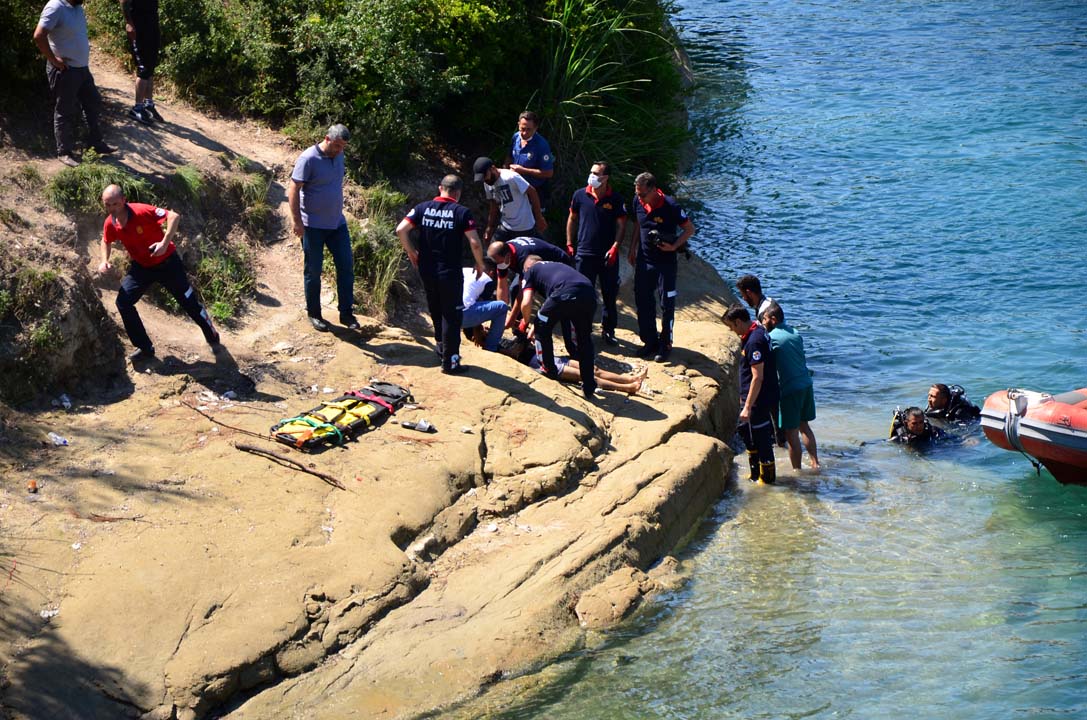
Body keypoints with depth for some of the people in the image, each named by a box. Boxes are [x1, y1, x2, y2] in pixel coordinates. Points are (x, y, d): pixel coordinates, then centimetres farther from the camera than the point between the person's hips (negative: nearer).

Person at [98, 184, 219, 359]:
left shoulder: (141, 211, -30)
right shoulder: (110, 224, -11)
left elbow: (174, 216, -32)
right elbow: (106, 242, 12)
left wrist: (165, 242, -40)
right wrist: (104, 261, -6)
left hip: (166, 262, -5)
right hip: (141, 266, 5)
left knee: (188, 300, 6)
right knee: (123, 302, -9)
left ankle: (212, 335, 32)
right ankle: (145, 348, 3)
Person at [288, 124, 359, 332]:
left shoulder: (338, 156, 5)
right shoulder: (308, 159, -17)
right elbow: (294, 190, -17)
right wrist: (296, 220, -21)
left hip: (337, 223, 7)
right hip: (313, 226, -6)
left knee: (346, 266, 4)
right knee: (313, 271, 5)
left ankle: (346, 313, 12)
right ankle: (313, 314, 18)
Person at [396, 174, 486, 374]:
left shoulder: (423, 208, 1)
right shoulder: (462, 212, -9)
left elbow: (401, 230, -5)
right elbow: (475, 243, -15)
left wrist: (410, 251, 10)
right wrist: (480, 264, 1)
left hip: (426, 270, 4)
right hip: (450, 272, -4)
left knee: (436, 311, 23)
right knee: (452, 314, 4)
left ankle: (442, 345, 38)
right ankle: (450, 361, 4)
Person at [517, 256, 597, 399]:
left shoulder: (530, 271, 27)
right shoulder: (556, 265, 43)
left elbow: (526, 304, 14)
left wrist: (525, 322, 33)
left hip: (565, 294, -5)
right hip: (589, 294, 5)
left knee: (542, 330, 22)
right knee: (584, 339, 23)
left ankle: (549, 369, 31)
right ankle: (589, 387, 22)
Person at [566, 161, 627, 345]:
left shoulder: (615, 199, -4)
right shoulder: (580, 195, 0)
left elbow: (621, 225, -1)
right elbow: (572, 219, 11)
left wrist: (615, 247, -11)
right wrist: (569, 244, 7)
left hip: (608, 255, -1)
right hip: (584, 253, 1)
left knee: (610, 294, 7)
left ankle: (608, 329, 22)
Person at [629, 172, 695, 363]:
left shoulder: (670, 206, -19)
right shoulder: (638, 202, -3)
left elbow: (690, 229, -9)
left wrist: (673, 247, -20)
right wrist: (633, 249, 13)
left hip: (665, 263, -5)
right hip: (644, 260, 5)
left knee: (666, 305, 2)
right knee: (643, 303, 9)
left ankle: (665, 345, 14)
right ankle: (650, 341, 23)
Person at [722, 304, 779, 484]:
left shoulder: (754, 342, -24)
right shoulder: (758, 331, 7)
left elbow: (758, 377, -26)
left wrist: (748, 407, -23)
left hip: (759, 399, -11)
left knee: (761, 439, 1)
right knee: (746, 431, 21)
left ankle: (767, 479, 13)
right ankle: (756, 474, 32)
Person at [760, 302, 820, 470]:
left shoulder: (771, 338, -14)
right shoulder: (795, 334, 9)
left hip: (790, 388, -8)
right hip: (806, 384, 8)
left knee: (791, 431, 2)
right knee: (804, 425, 21)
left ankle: (797, 470, 8)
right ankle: (815, 463, 22)